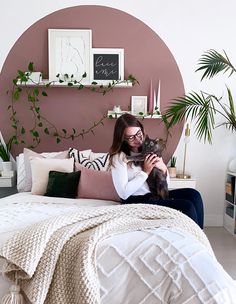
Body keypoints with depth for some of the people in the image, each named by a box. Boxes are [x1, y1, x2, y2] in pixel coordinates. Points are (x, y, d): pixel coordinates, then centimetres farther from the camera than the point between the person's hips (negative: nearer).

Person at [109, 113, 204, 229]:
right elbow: (124, 193, -18)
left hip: (155, 194, 7)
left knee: (193, 194, -14)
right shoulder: (119, 158, -10)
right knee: (187, 206, -20)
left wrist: (163, 168, -10)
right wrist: (145, 171, -16)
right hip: (136, 202, -7)